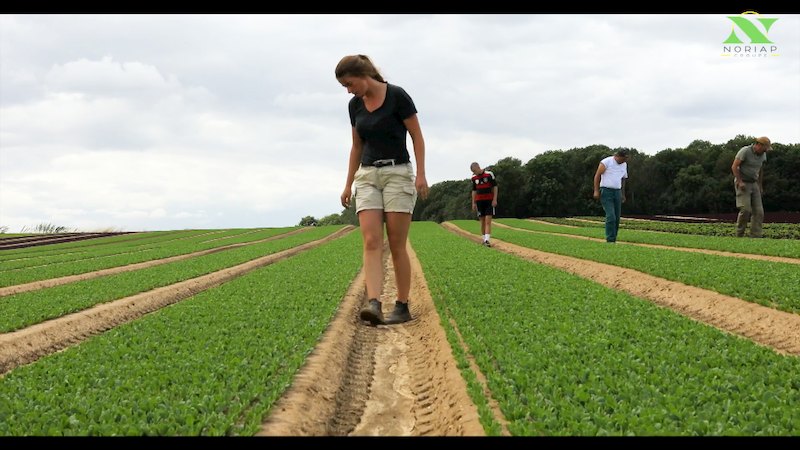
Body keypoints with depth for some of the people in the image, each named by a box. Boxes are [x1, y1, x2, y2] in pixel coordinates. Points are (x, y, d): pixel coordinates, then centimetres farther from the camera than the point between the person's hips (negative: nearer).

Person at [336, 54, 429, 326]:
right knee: (371, 242, -11)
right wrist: (348, 184, 14)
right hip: (367, 177, 5)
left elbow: (417, 136, -7)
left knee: (397, 246, -4)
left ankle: (403, 307, 5)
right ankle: (374, 304, -21)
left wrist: (421, 174, -15)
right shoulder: (355, 105, 8)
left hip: (398, 174, -5)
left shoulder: (397, 95, -10)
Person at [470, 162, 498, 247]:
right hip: (479, 201, 4)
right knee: (482, 221, 6)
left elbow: (495, 187, -3)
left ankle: (487, 240, -20)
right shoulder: (474, 178, 6)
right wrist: (473, 203, 11)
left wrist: (495, 199, -9)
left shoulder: (489, 174, -7)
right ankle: (484, 239, 13)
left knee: (488, 221, -12)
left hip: (489, 201, -4)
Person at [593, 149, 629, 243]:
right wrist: (596, 191, -13)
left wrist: (623, 194, 24)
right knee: (611, 216, -16)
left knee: (617, 218, 3)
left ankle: (613, 239, 10)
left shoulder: (624, 164, 12)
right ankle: (610, 240, -14)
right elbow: (597, 175, -7)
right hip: (606, 191, -6)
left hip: (617, 192, 6)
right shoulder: (606, 162, -8)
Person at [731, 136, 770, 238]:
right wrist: (740, 182, -23)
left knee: (758, 211, -5)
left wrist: (760, 185, 19)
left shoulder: (762, 154, 6)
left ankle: (756, 236, -6)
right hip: (742, 184, -7)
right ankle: (739, 235, -4)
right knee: (746, 209, -18)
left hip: (754, 184, 7)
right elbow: (734, 167, -16)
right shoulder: (745, 151, -16)